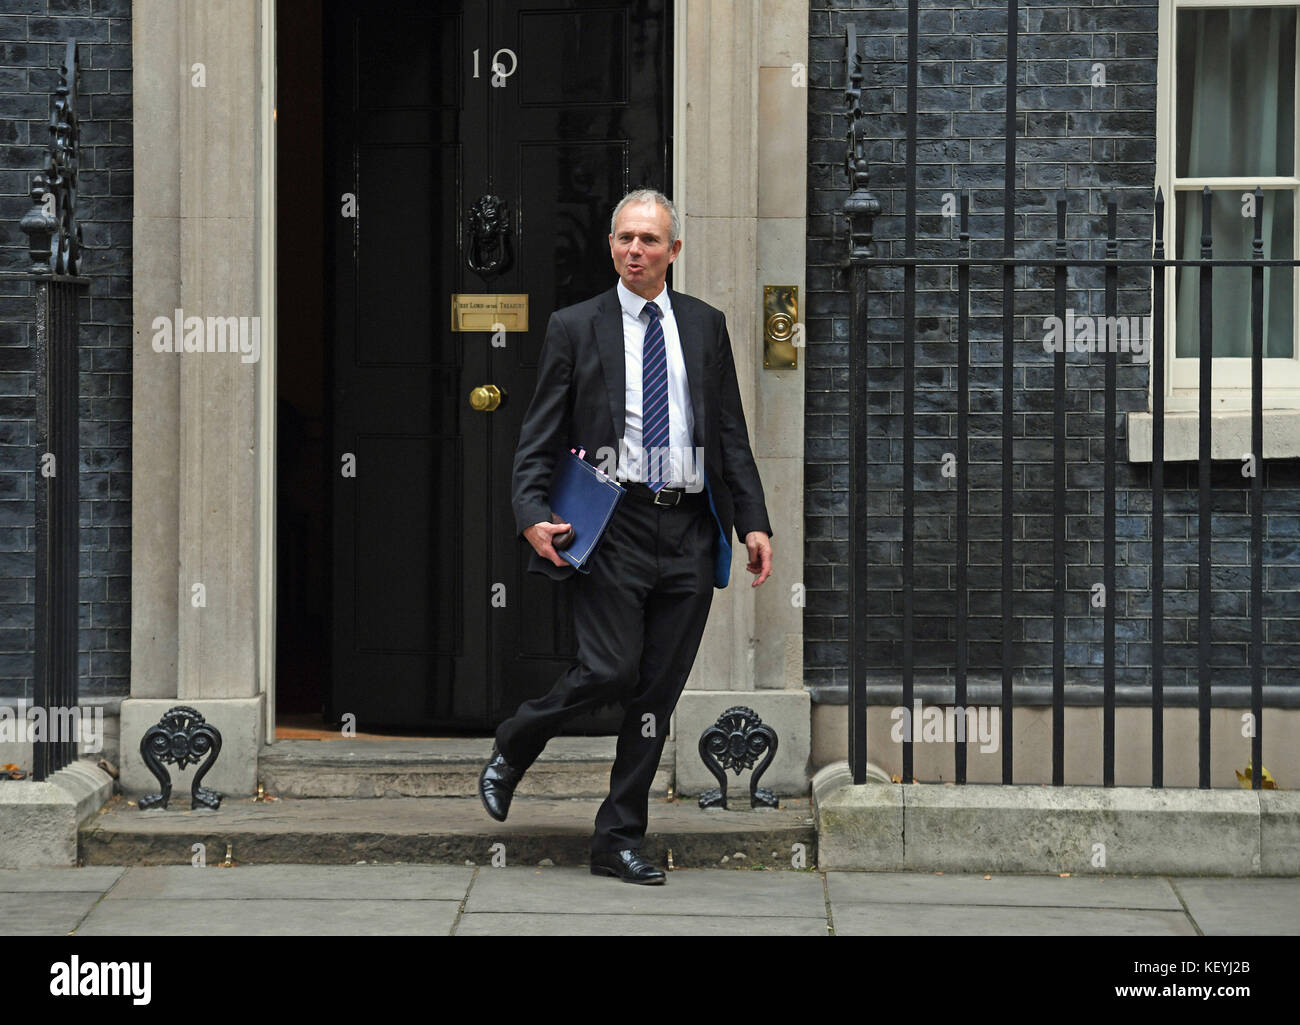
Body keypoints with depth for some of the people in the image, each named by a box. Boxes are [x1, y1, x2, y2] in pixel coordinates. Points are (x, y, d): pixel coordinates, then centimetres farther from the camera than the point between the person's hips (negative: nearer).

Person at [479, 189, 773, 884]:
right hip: (615, 525, -3)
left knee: (657, 693, 4)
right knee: (608, 671, -14)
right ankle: (509, 753, 14)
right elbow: (539, 436, 2)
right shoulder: (575, 328, 4)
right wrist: (533, 513, -13)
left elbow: (732, 435, 14)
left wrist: (754, 522, 5)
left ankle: (619, 840, 13)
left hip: (690, 532, 3)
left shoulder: (706, 326, 13)